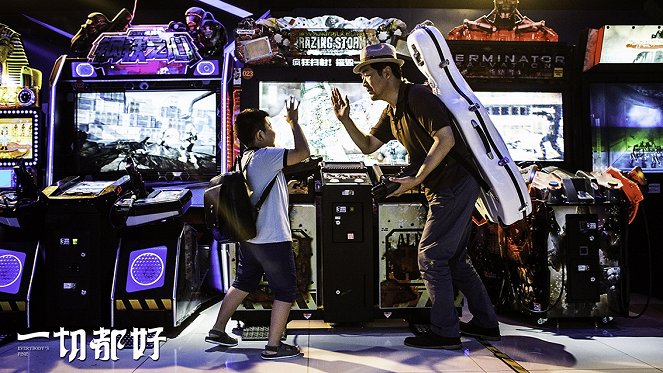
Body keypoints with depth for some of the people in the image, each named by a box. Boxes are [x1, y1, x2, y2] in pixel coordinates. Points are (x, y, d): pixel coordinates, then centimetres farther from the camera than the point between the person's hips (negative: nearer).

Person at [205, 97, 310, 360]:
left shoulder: (246, 157, 10)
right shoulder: (266, 156, -17)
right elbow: (303, 152, -21)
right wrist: (294, 122, -7)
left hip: (249, 237, 9)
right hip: (273, 239, -9)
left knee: (243, 283, 23)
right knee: (286, 291, 4)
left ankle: (217, 330, 32)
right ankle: (273, 346, 9)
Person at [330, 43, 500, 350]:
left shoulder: (417, 96, -15)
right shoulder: (391, 113, 14)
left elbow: (446, 139, -23)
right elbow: (367, 146, 19)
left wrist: (416, 180, -22)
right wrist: (345, 119, 6)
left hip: (455, 184, -10)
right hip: (448, 188, 10)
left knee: (430, 256, -5)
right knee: (454, 257, 17)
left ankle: (445, 332, 7)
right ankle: (486, 324, 29)